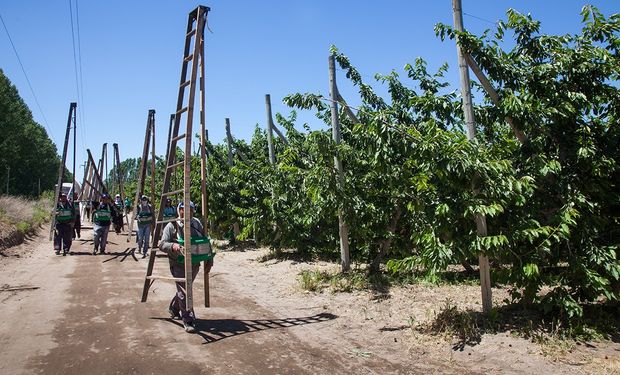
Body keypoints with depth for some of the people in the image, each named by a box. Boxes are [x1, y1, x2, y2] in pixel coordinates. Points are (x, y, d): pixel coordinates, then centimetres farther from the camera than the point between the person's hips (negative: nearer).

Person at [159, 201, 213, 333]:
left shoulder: (197, 223, 5)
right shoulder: (172, 226, -8)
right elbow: (162, 244, -12)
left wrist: (209, 261, 9)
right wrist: (173, 246, -33)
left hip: (194, 264, 5)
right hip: (178, 265, -5)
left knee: (184, 289, 19)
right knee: (184, 292, -7)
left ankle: (173, 309, 45)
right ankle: (188, 321, 2)